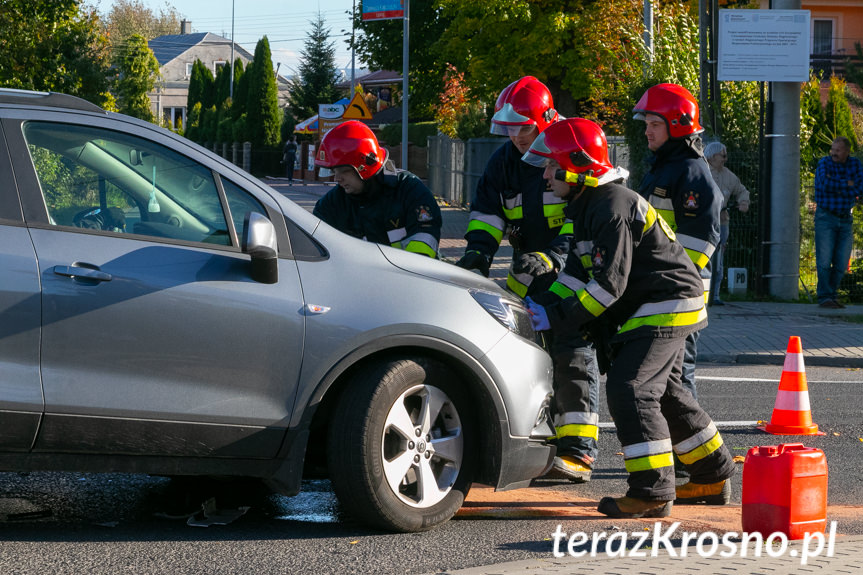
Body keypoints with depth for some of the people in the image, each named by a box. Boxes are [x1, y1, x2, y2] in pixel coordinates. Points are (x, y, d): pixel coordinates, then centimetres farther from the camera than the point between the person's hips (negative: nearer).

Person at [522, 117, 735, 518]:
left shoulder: (612, 208, -22)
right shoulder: (586, 206, 12)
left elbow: (609, 283, -26)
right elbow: (578, 273, 15)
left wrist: (558, 319, -23)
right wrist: (544, 304, -1)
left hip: (668, 305, -11)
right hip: (650, 309, 11)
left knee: (630, 389, -17)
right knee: (663, 392, 19)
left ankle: (652, 493, -16)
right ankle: (713, 478, 30)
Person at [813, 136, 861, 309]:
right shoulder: (824, 163, -7)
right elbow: (825, 185, -24)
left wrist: (834, 185, -15)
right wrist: (847, 184, -14)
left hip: (845, 220, 4)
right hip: (825, 218, -4)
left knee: (841, 262, 3)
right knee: (824, 260, -8)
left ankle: (832, 295, 14)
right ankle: (824, 297, -4)